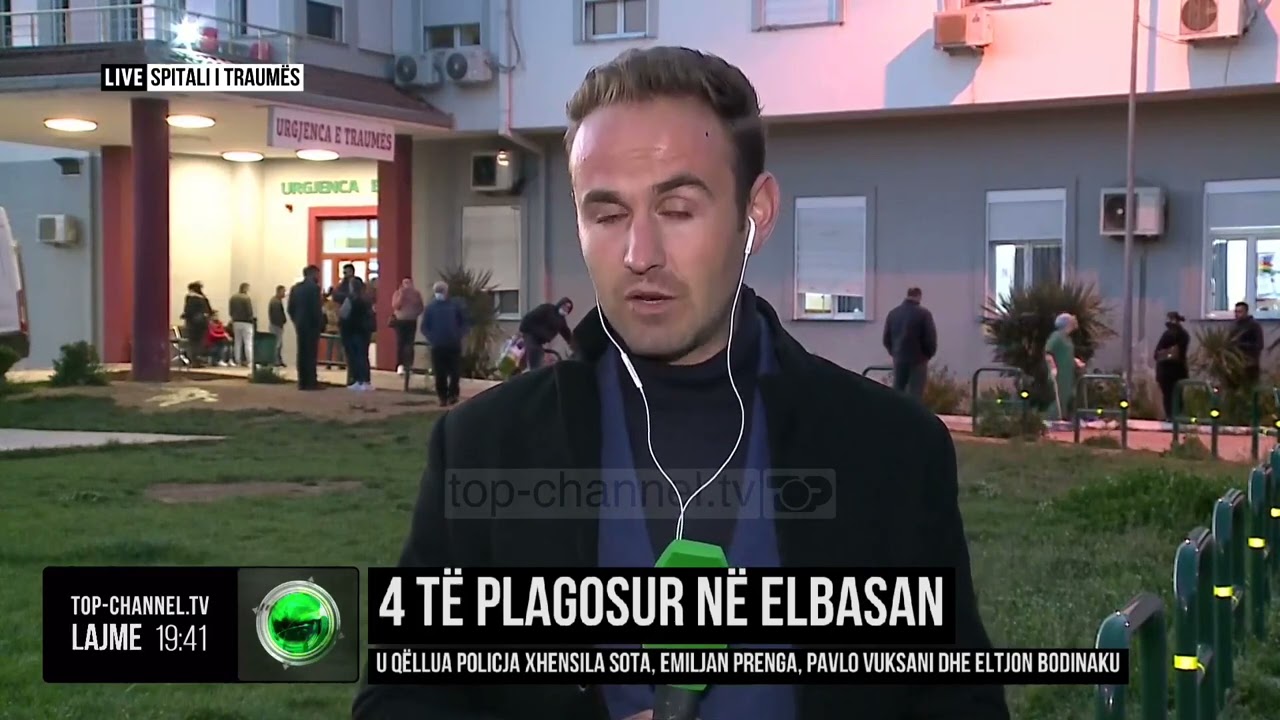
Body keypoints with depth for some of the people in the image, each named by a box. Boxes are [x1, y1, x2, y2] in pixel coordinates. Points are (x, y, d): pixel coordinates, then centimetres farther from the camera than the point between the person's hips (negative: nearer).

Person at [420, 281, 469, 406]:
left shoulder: (455, 305, 3)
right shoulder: (430, 307, 4)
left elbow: (464, 322, 8)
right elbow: (424, 327, 7)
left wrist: (459, 335, -5)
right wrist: (431, 338, -7)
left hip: (454, 344, 0)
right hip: (437, 346, 0)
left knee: (455, 371, -3)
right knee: (440, 373, 0)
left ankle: (453, 394, 11)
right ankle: (443, 397, 8)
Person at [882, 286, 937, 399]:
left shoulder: (893, 313, 7)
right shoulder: (924, 314, -9)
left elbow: (886, 338, 10)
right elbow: (931, 339, -9)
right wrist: (928, 355, 7)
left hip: (899, 359, 5)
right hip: (918, 360, -4)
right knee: (915, 396, -3)